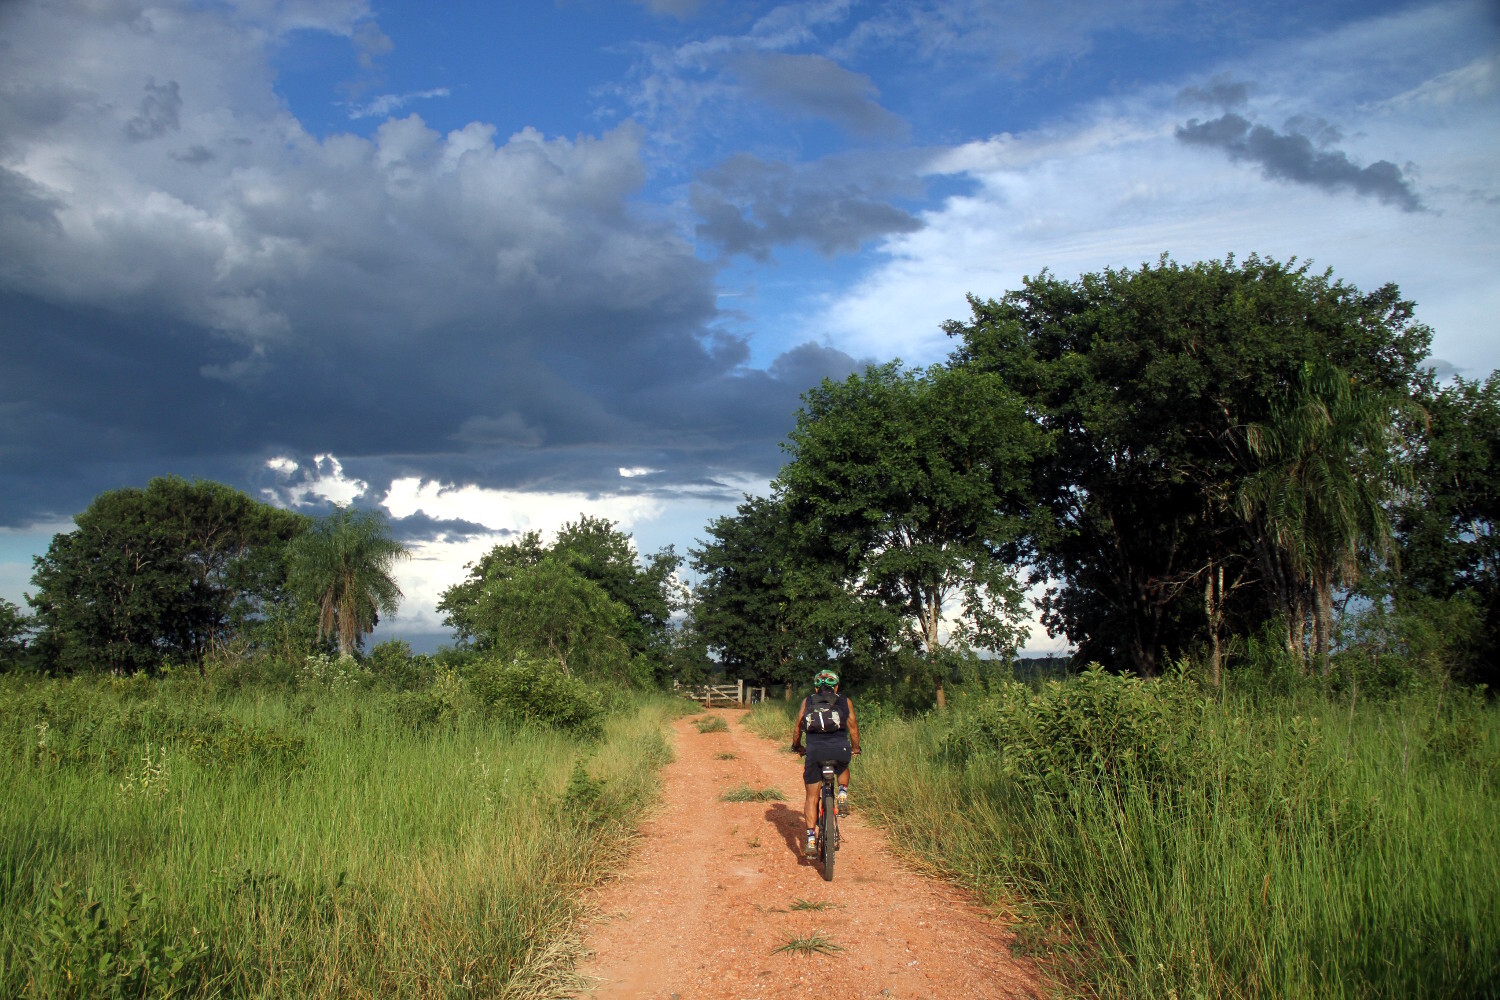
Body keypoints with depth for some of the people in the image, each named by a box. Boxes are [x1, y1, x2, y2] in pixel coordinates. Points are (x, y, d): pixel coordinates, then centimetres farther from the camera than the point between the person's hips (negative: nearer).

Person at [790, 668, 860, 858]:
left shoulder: (808, 701, 21)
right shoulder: (845, 702, 20)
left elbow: (797, 728, 22)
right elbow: (853, 729, 26)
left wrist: (797, 747, 40)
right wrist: (855, 748, 43)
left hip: (814, 750, 0)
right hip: (840, 749, 0)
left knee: (812, 797, 12)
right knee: (843, 765, 37)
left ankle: (811, 839, 2)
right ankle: (843, 792, 13)